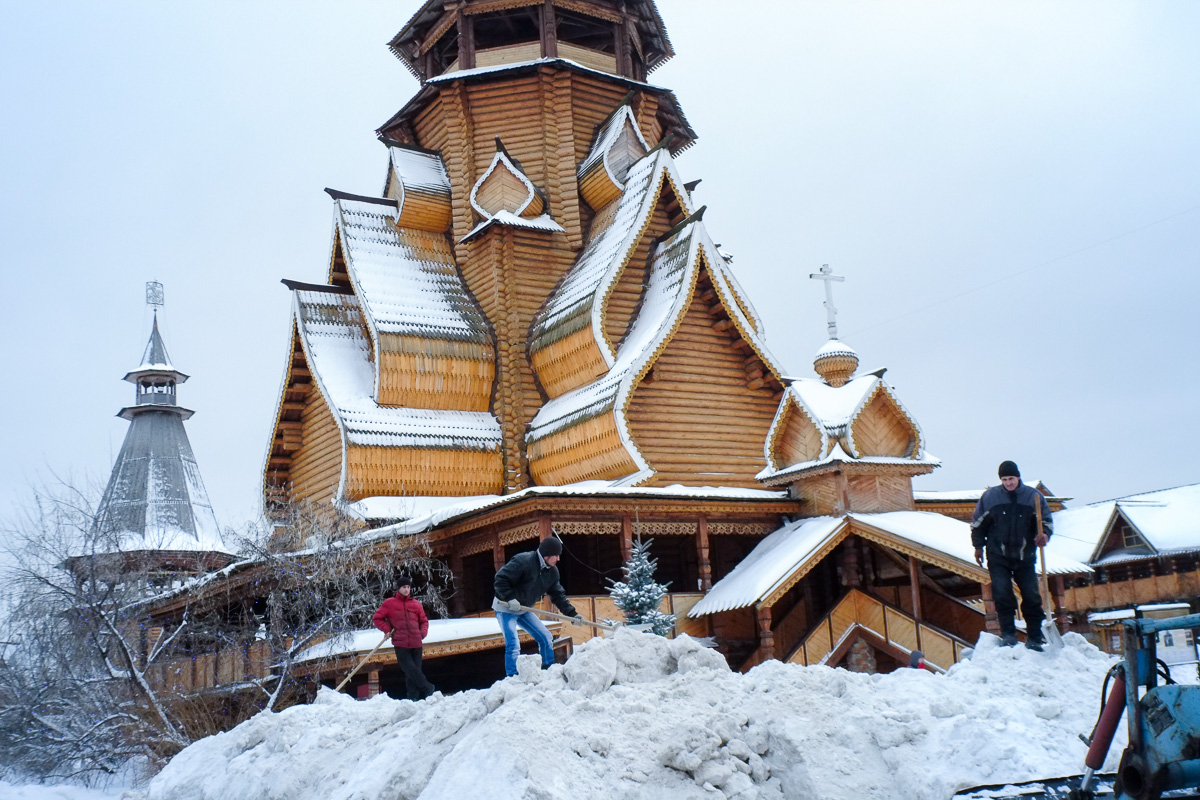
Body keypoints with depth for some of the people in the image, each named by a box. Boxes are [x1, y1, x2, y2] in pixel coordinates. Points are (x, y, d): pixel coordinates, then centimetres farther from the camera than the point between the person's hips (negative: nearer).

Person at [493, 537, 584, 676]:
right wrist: (510, 598, -32)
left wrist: (573, 614, -1)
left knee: (546, 638, 7)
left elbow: (558, 595, 6)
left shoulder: (552, 571, -1)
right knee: (513, 646, -18)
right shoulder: (523, 561, -26)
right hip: (505, 608, -8)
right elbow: (501, 579, -27)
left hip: (524, 610, 8)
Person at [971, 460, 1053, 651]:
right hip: (998, 557, 0)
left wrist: (1044, 534, -20)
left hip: (1025, 557, 0)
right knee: (1002, 594, -10)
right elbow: (977, 522, 10)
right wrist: (978, 545, 9)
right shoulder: (990, 496, -1)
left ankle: (1034, 637, 12)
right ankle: (1008, 633, 0)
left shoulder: (1033, 496, -2)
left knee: (1031, 596, 0)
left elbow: (1047, 521, 1)